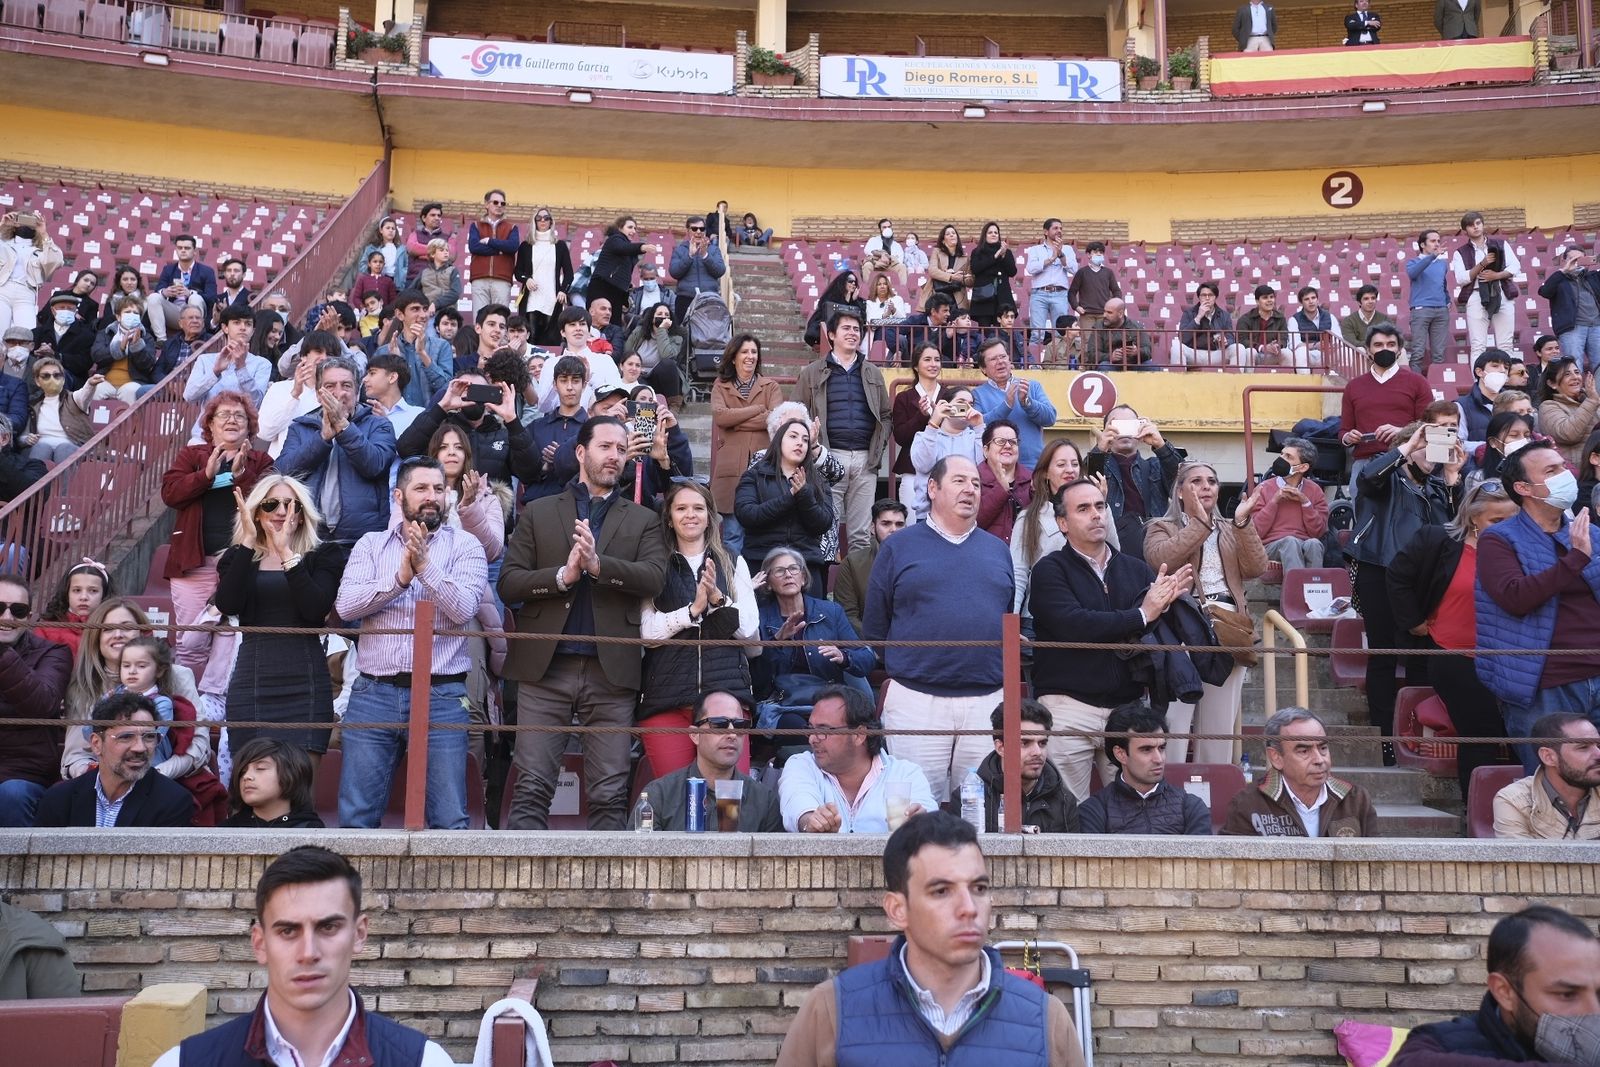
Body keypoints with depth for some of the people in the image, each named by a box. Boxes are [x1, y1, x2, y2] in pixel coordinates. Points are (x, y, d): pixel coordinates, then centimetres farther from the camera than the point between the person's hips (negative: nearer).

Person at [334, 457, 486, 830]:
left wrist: (425, 567, -19)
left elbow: (463, 607, -9)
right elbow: (345, 604, -3)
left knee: (450, 820, 0)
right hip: (374, 692, 2)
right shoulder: (371, 544, 12)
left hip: (441, 695, -2)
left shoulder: (465, 545, 5)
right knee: (356, 816, 6)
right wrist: (400, 578, -14)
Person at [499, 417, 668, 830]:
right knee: (532, 789, -1)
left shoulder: (643, 520, 14)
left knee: (611, 795, 1)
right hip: (545, 669, 0)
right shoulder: (538, 513, 13)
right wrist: (563, 575, -12)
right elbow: (508, 583, 4)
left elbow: (655, 577, -4)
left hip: (612, 671, 0)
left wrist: (598, 564, -18)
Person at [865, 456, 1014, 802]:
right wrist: (900, 669, 4)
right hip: (916, 700, -3)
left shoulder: (998, 550, 15)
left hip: (988, 701, 3)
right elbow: (875, 626, 5)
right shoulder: (899, 547, 5)